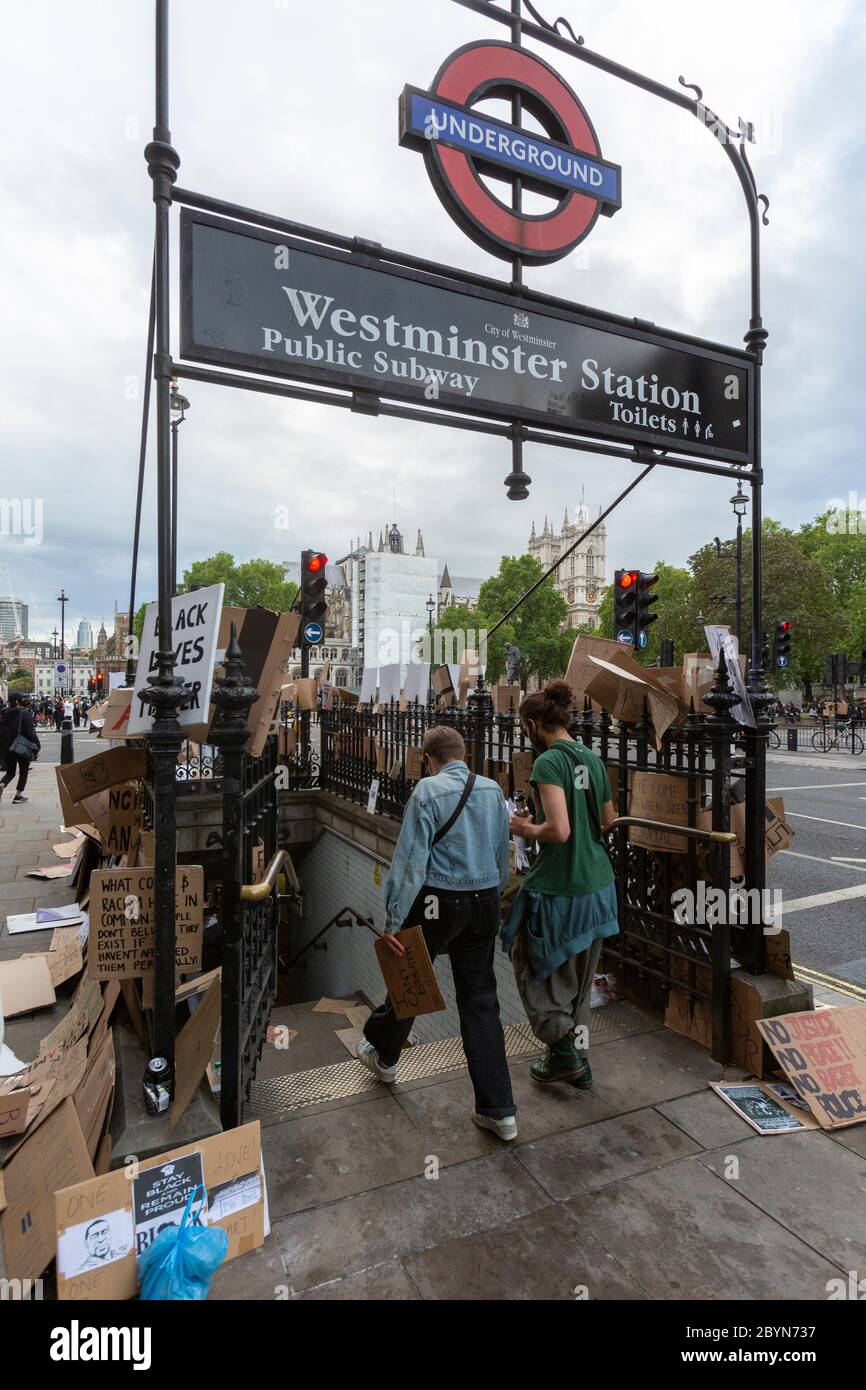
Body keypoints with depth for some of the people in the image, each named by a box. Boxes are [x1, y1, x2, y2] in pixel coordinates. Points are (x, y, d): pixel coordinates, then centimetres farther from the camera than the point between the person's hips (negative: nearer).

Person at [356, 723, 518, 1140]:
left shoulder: (428, 790, -15)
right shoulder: (492, 789, 3)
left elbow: (411, 859, -17)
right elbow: (502, 854, 12)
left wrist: (393, 921, -13)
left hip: (438, 903, -5)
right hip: (485, 902, 5)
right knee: (481, 999, 13)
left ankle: (383, 1055, 44)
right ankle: (498, 1110, 17)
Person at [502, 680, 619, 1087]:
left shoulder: (548, 762, -20)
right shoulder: (592, 758, 5)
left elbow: (559, 830, -28)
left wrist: (527, 829, -8)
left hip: (560, 889, -8)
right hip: (599, 885, 8)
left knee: (533, 962, 15)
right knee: (579, 973, 21)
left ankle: (563, 1050, 17)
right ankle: (579, 1057, 33)